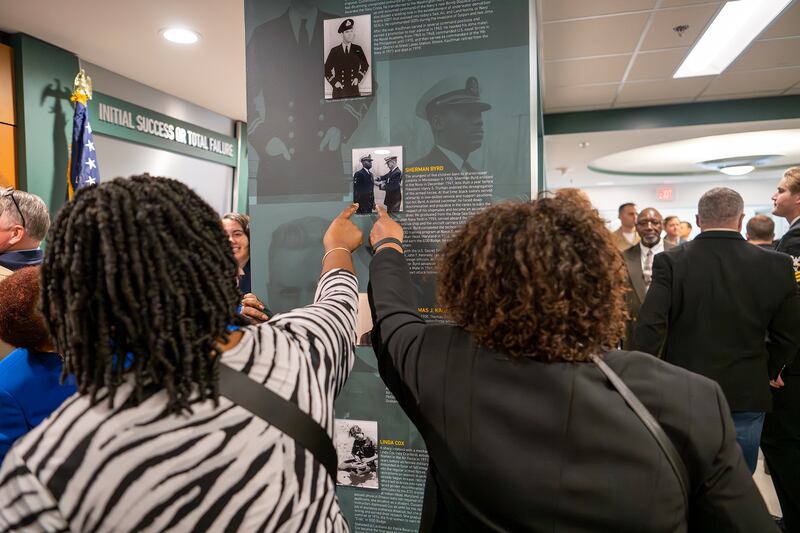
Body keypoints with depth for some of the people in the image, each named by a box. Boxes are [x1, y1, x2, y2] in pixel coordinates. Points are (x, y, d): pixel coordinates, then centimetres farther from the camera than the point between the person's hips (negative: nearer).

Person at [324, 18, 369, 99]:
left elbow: (365, 65, 22)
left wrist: (358, 78, 9)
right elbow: (326, 69, 9)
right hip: (339, 91, -1)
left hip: (354, 90, 1)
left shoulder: (358, 49, 8)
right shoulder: (334, 51, 5)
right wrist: (334, 82, -3)